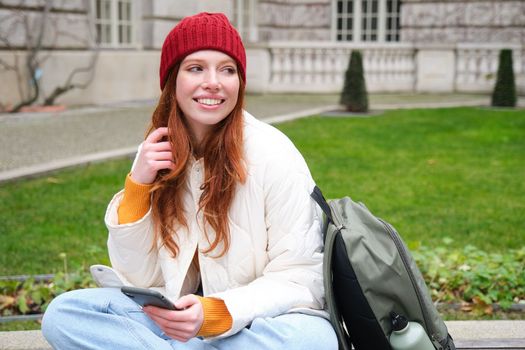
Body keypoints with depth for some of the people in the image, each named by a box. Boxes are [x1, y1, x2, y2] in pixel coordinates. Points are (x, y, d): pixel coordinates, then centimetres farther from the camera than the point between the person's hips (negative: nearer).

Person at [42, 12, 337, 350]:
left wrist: (216, 314, -29)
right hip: (184, 316, 3)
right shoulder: (156, 154, -2)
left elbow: (300, 278, -13)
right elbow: (140, 278, -1)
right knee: (63, 313, -15)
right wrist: (138, 184, -14)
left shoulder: (273, 155, -14)